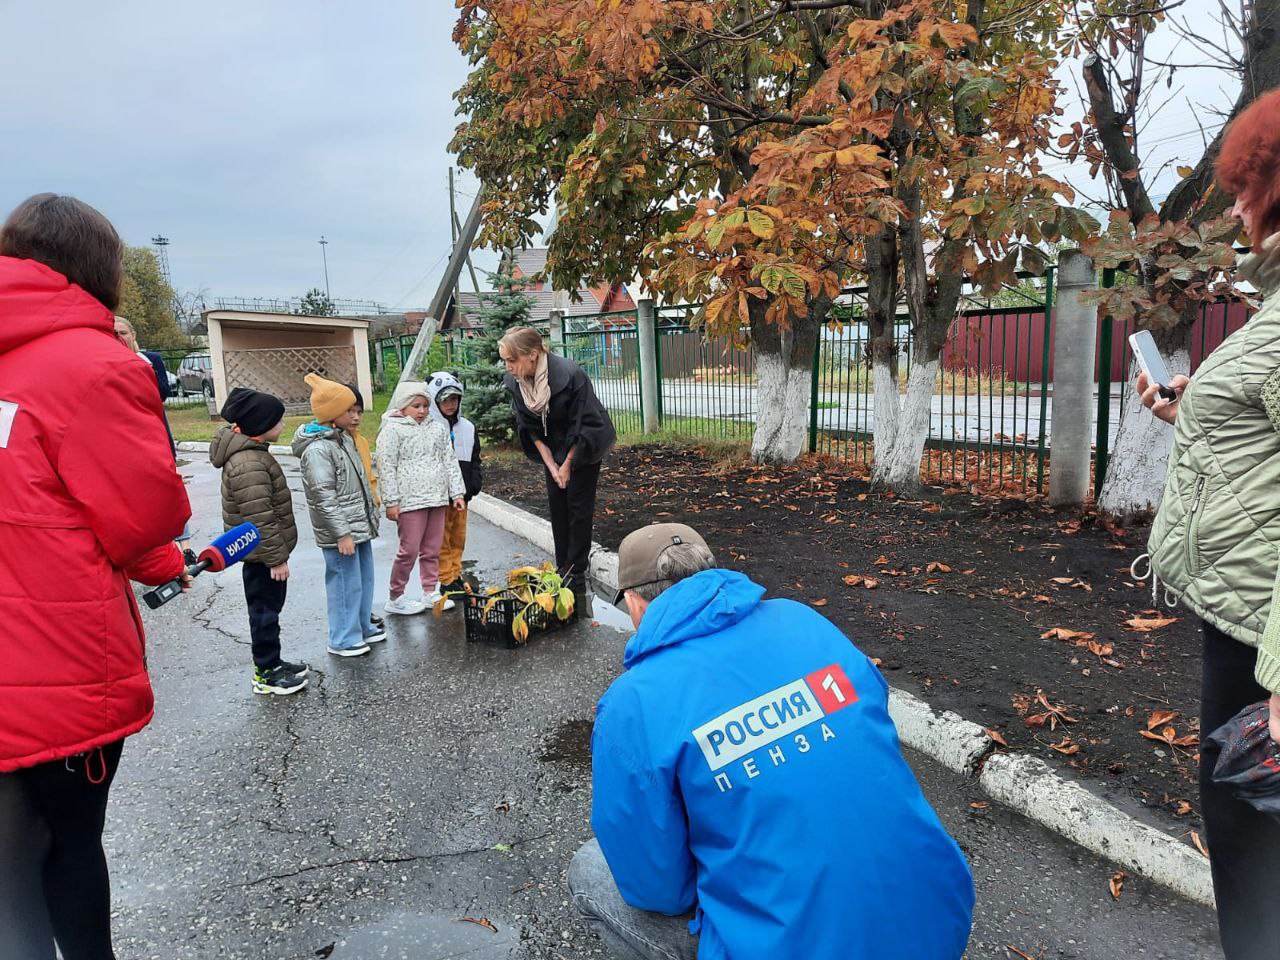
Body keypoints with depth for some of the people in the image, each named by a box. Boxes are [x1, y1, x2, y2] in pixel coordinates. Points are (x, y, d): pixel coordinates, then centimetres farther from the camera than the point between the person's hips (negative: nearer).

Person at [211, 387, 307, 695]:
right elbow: (260, 519, -27)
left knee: (267, 608, 19)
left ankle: (270, 663, 32)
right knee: (265, 610, 2)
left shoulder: (250, 451, 9)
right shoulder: (249, 464, -26)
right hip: (261, 554, -10)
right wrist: (277, 558, -22)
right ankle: (266, 673, 15)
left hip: (261, 552, 10)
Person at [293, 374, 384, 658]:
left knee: (364, 578, 17)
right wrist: (342, 534, -20)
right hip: (340, 531, -9)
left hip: (359, 526, 9)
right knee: (346, 584, 0)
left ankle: (361, 627, 33)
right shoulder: (317, 449, -18)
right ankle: (343, 639, 14)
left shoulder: (344, 439, 11)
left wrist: (370, 516, 21)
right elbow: (324, 497, -21)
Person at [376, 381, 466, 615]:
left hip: (437, 499, 6)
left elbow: (450, 462, 15)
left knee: (432, 549, 11)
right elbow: (386, 467, -7)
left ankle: (431, 592, 23)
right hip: (410, 500, -5)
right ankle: (395, 598, 11)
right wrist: (391, 502, -11)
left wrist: (456, 493, 10)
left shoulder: (437, 428, 13)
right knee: (409, 550, -3)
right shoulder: (393, 429, -4)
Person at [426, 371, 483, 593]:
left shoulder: (468, 428, 10)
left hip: (461, 496, 6)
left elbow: (475, 461, 16)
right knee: (442, 541, 1)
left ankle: (456, 576, 24)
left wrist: (473, 485, 2)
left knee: (459, 538, 13)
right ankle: (447, 581, 9)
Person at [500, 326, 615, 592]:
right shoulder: (514, 381, -14)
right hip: (554, 448, 5)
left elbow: (582, 427, -23)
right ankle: (562, 570, 19)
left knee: (578, 506, -5)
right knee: (557, 504, 7)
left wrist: (567, 465, -15)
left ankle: (577, 576, 4)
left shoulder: (570, 375, -32)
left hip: (583, 447, -5)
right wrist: (551, 465, -8)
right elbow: (530, 428, -4)